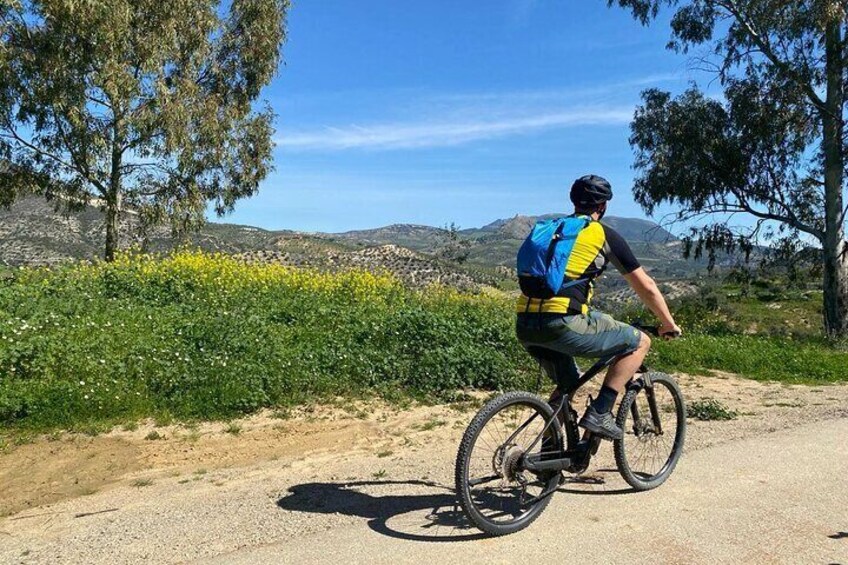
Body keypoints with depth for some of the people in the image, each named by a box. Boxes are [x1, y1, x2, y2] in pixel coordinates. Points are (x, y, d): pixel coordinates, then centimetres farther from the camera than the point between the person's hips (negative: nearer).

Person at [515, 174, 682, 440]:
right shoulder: (604, 234, 9)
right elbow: (647, 287, 13)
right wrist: (669, 325, 29)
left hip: (524, 324, 7)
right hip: (561, 322, -7)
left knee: (568, 383, 29)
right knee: (640, 342, 12)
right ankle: (599, 413, 6)